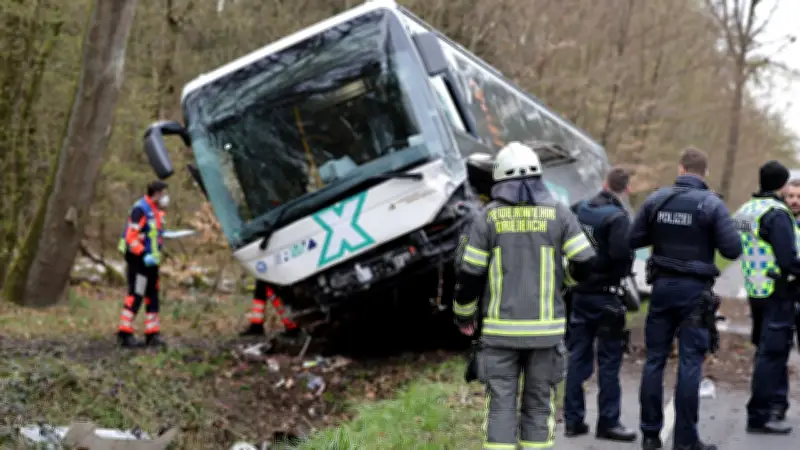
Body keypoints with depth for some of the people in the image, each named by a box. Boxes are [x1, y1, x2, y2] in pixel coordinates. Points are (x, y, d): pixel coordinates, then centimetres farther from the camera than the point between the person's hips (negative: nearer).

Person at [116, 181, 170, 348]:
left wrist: (155, 255, 14)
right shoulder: (140, 209, -16)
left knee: (152, 296, 12)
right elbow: (131, 236, -22)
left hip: (150, 260, 10)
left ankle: (152, 334, 17)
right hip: (138, 259, -10)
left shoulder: (156, 211, 14)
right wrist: (144, 255, -28)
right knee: (136, 295, -10)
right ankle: (125, 333, -6)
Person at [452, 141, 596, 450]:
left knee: (501, 405, 2)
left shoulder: (488, 216, -1)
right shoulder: (557, 213, 1)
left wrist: (463, 316, 14)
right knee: (538, 404, 10)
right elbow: (585, 264, -1)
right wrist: (574, 275, 24)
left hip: (500, 329, -1)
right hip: (545, 328, 1)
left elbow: (470, 274, -1)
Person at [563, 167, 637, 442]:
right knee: (609, 360, 2)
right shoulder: (617, 218, -15)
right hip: (604, 294, -6)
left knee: (577, 357, 10)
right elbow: (620, 252, -28)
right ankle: (608, 422, 5)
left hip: (578, 293, 6)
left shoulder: (581, 211, 6)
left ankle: (573, 420, 14)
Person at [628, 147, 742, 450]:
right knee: (690, 363, 0)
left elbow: (632, 240, 3)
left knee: (655, 359, 10)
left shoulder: (656, 199, 0)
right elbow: (733, 250, -11)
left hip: (662, 286, 3)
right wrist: (708, 237, 7)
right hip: (695, 290, -3)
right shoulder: (712, 204, -9)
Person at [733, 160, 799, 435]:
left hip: (755, 289, 9)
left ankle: (775, 406, 27)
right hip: (777, 292, -9)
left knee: (768, 349, 18)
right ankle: (760, 416, -2)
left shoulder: (744, 211, 11)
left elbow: (737, 249, 17)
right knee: (772, 353, -4)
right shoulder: (776, 214, -17)